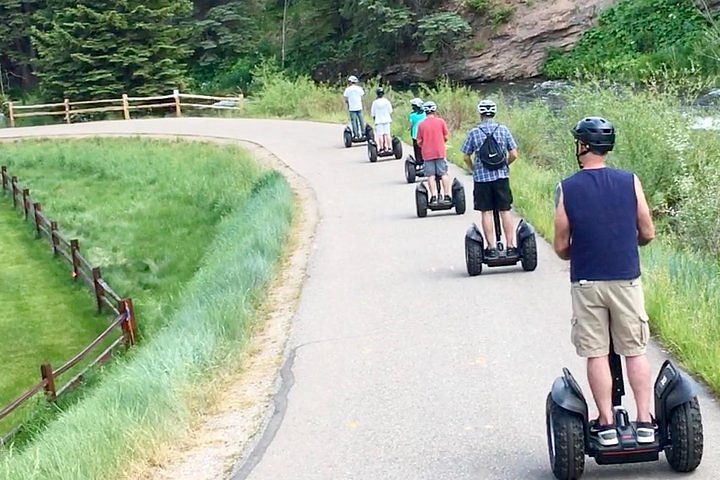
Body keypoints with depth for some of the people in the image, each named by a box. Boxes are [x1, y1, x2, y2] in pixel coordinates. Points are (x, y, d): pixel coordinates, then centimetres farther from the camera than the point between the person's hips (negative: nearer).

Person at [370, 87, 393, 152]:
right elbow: (390, 111, 1)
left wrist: (374, 120, 12)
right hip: (386, 120, 2)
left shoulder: (375, 102, -7)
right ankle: (389, 148, 6)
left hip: (378, 121, -2)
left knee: (380, 135, 1)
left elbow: (373, 113, -2)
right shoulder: (387, 101, -4)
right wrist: (391, 119, 14)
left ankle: (381, 148, -1)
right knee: (387, 134, 6)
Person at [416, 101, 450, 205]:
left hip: (427, 153, 0)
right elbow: (446, 137, 2)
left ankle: (433, 197, -5)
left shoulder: (421, 124, -1)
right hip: (440, 152, 0)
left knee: (431, 176, 1)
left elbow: (419, 142, 0)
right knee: (444, 174, 6)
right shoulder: (440, 121, -1)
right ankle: (447, 196, 3)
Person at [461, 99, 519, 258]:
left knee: (486, 212, 3)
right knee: (505, 211, 6)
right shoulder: (503, 130, 0)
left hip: (482, 177, -1)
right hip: (501, 176, 1)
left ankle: (491, 248, 3)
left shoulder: (474, 132, -3)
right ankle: (510, 247, 6)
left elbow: (466, 157, 1)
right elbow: (514, 155, -1)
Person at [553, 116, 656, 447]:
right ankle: (644, 422, 11)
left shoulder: (567, 189, -6)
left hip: (586, 283, -1)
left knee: (596, 355, 6)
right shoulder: (630, 182, -4)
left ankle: (606, 424, 8)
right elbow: (647, 233, 1)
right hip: (626, 280, 1)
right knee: (635, 352, 9)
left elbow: (561, 247, -3)